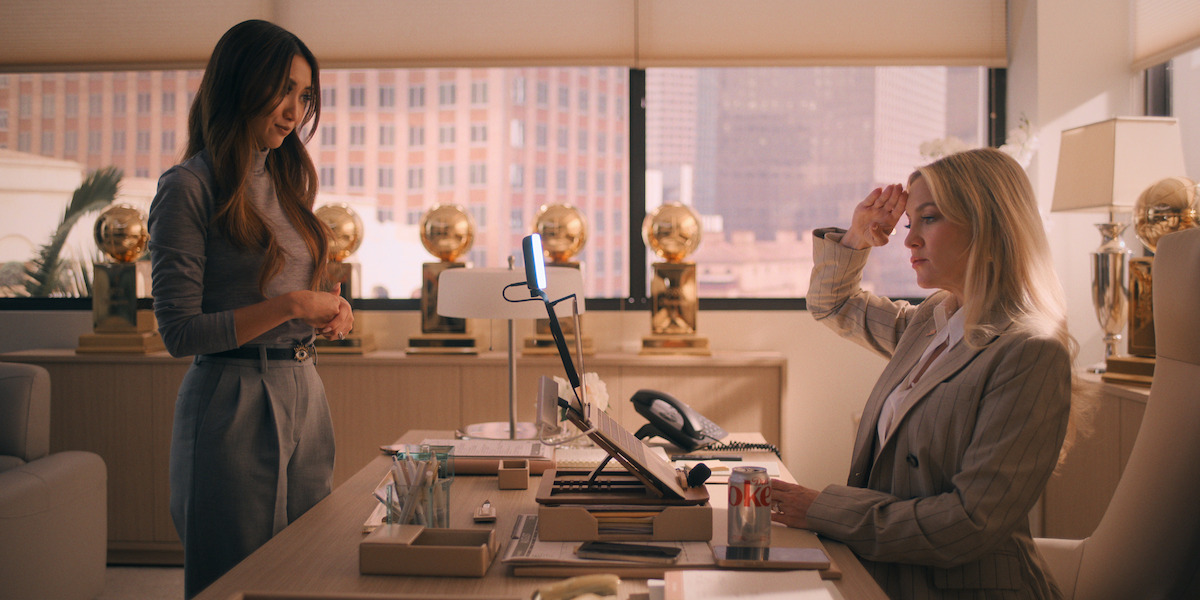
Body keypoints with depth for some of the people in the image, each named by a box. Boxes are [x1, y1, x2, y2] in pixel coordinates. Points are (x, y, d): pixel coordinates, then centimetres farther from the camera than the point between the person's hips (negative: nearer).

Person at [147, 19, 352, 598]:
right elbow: (179, 331, -13)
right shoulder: (189, 188, -8)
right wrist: (290, 305, -16)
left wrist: (329, 312, 2)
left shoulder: (285, 183, 15)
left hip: (304, 397, 7)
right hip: (235, 406, -7)